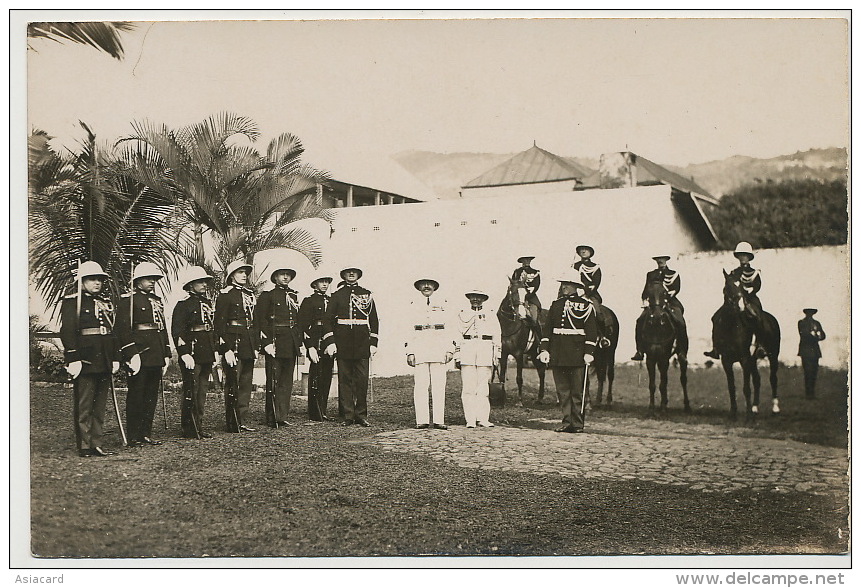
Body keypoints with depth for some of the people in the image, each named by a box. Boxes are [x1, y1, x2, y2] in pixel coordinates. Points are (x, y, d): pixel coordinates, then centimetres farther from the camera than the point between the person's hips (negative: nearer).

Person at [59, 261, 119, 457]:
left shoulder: (106, 302, 17)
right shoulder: (72, 302, -4)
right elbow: (67, 332, -11)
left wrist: (115, 358, 14)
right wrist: (73, 359, -17)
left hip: (104, 362, 7)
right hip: (85, 361, -7)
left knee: (100, 405, 10)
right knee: (83, 407, -1)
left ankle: (96, 444, 16)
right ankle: (84, 446, 5)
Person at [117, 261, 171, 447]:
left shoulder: (157, 301, 18)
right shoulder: (128, 299, -5)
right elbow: (123, 329, -12)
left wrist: (166, 354, 16)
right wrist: (132, 354, -18)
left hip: (156, 354, 7)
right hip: (138, 350, -7)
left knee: (152, 395, 9)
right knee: (136, 395, -2)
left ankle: (146, 433, 16)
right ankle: (133, 437, 4)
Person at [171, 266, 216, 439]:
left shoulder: (207, 302, 16)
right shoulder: (183, 304, -8)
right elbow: (177, 331, -13)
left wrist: (215, 351, 18)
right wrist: (184, 354, -20)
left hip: (207, 352, 8)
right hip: (192, 352, -8)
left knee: (202, 390, 11)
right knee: (191, 391, -3)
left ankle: (198, 426, 18)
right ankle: (189, 429, 4)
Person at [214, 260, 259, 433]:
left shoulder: (250, 294, 16)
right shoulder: (225, 295, -6)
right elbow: (219, 323, -10)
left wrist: (255, 346, 16)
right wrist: (226, 349, -16)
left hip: (248, 345, 7)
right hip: (233, 343, -7)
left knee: (246, 383, 8)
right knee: (233, 384, -3)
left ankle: (243, 421, 14)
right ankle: (233, 424, 3)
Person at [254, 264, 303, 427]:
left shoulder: (295, 296, 17)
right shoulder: (267, 295, -1)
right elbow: (260, 321, -6)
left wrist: (300, 343, 13)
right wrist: (266, 343, -15)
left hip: (291, 344, 6)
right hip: (275, 339, -6)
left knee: (287, 381, 7)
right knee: (274, 381, -4)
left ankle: (282, 416, 12)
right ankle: (273, 418, 2)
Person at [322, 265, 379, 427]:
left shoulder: (367, 295, 12)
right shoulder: (337, 295, 8)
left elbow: (374, 320, 14)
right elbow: (327, 319, 6)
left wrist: (373, 342, 7)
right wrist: (330, 342, -4)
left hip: (362, 344, 1)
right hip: (342, 344, -1)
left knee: (362, 379, -2)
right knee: (345, 379, 0)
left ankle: (361, 415, 6)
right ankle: (348, 415, 5)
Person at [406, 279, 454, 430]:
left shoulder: (442, 303, 13)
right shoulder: (414, 305, 14)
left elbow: (447, 328, 10)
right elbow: (411, 330, 11)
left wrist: (449, 349, 1)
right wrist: (410, 352, 2)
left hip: (438, 346, 0)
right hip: (419, 347, 0)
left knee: (439, 385, -3)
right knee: (420, 385, -4)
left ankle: (439, 420, -1)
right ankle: (422, 420, -2)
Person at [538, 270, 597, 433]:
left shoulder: (585, 305, -1)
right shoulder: (556, 304, 13)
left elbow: (591, 331, -4)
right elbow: (547, 328, 11)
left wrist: (589, 353, -12)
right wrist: (544, 349, 2)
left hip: (577, 354, -5)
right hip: (558, 355, 5)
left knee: (577, 391, 1)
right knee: (562, 390, 7)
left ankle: (577, 424, 7)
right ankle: (566, 422, 12)